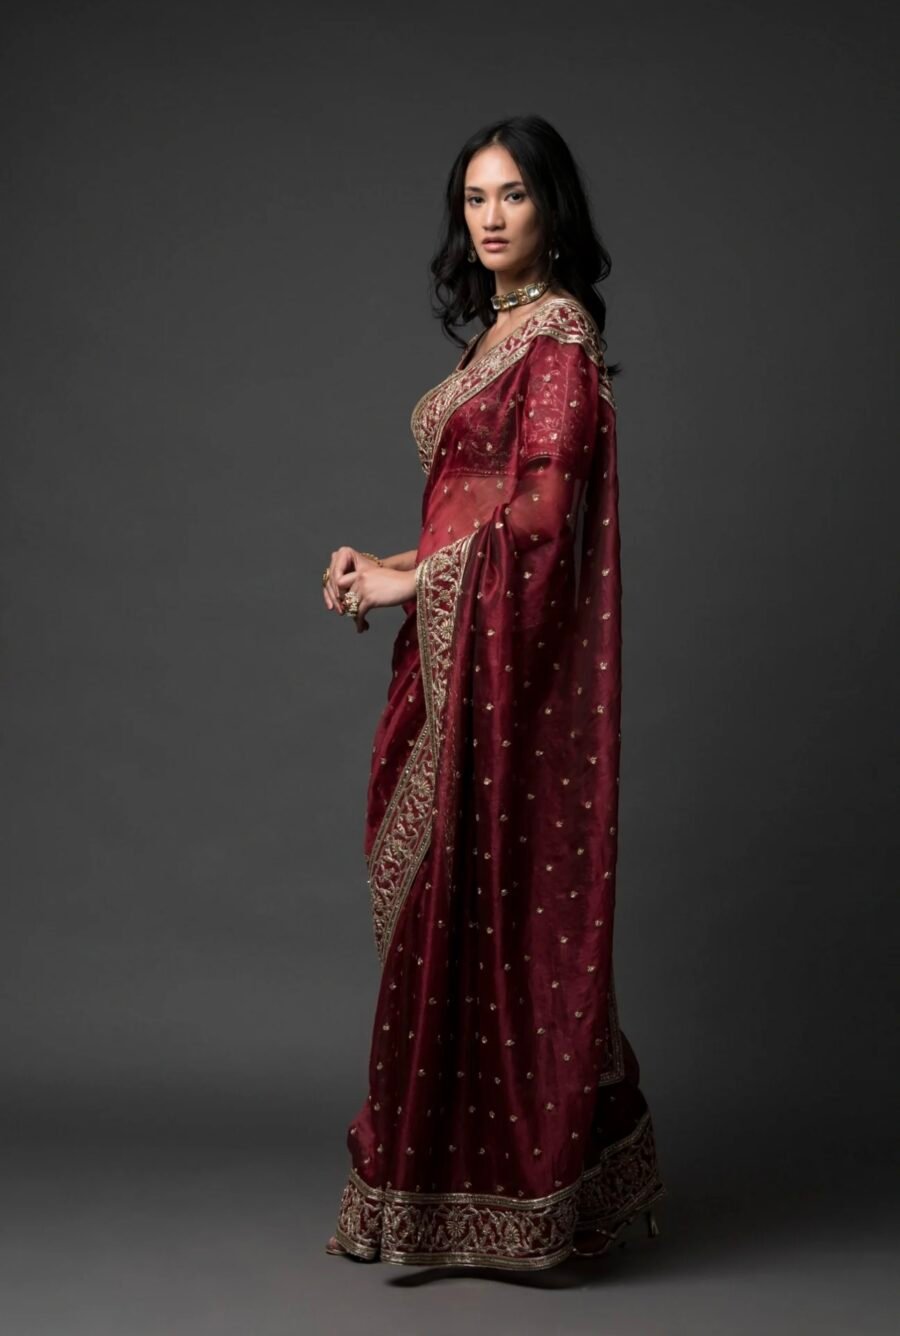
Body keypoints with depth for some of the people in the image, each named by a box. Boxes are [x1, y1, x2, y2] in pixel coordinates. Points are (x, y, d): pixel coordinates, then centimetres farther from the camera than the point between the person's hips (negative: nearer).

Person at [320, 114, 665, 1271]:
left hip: (511, 657, -9)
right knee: (447, 898, 10)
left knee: (486, 896, -6)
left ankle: (495, 1188, 4)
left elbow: (539, 511, -17)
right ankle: (466, 1162, 19)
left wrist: (410, 578, -10)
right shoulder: (499, 333, 18)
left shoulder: (560, 335, -10)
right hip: (461, 653, 9)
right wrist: (391, 570, 5)